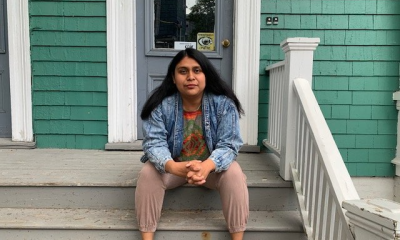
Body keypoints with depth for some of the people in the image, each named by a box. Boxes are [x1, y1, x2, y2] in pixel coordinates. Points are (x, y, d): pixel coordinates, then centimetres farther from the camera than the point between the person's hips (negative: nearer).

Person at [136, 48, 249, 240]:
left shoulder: (224, 104, -19)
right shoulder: (160, 105, -18)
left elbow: (229, 144, -24)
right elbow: (154, 143, -24)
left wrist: (207, 166, -47)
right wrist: (174, 167, -47)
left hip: (212, 166, 0)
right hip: (173, 166, 1)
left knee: (233, 173, -28)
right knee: (148, 173, -25)